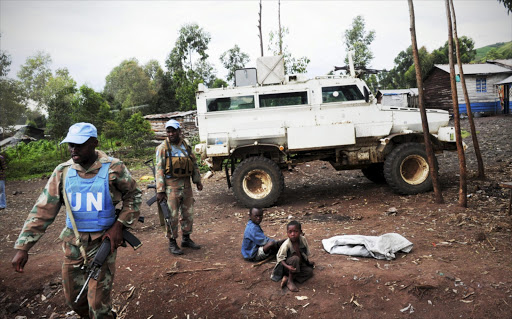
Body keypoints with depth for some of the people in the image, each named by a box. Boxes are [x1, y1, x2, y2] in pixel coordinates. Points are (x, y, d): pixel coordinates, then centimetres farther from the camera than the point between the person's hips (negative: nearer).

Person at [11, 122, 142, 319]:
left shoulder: (113, 169, -13)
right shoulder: (63, 172, -4)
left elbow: (134, 196, 0)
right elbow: (43, 210, -3)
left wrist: (119, 225, -11)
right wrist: (23, 246, -6)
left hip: (103, 241, -4)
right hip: (73, 243, 4)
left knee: (98, 303, -1)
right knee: (73, 298, 18)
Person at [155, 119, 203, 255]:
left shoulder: (186, 146, 9)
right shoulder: (163, 148, -6)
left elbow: (194, 164, 17)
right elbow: (159, 169, -9)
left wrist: (197, 180, 8)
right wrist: (160, 190, -15)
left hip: (186, 184, 5)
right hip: (171, 186, -5)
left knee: (188, 213, 13)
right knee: (172, 216, 0)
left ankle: (186, 239, 29)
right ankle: (172, 243, 14)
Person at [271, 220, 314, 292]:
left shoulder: (303, 239, -14)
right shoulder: (286, 245, -28)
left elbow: (306, 253, 4)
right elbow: (280, 258, -22)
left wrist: (308, 262, 13)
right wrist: (287, 266, -37)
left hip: (299, 264, 6)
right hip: (286, 265, -6)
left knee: (310, 271, -15)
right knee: (295, 258, -34)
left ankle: (287, 278, -15)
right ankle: (290, 281, -20)